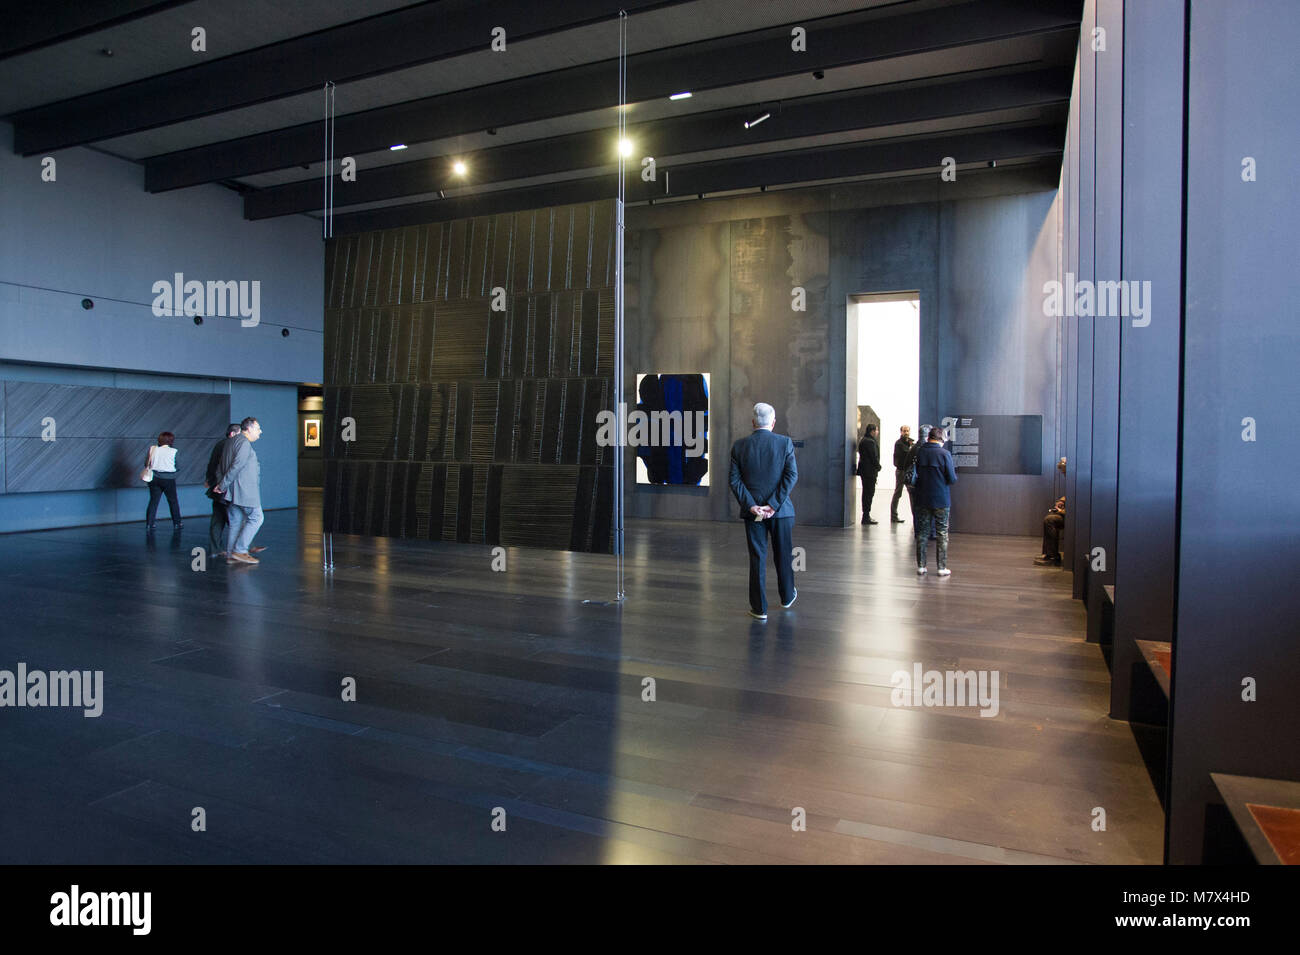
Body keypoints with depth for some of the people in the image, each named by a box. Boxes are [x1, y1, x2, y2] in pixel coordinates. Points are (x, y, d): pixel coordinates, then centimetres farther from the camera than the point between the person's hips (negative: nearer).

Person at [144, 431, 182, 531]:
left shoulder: (152, 449, 1)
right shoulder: (173, 451, -10)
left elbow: (147, 464, 4)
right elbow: (177, 466, -5)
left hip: (154, 477, 3)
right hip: (168, 478, -3)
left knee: (153, 500, 9)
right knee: (173, 501, 10)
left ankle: (149, 524, 8)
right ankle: (177, 523, 18)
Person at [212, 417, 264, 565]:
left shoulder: (230, 442, 20)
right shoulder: (244, 443, -11)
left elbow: (220, 467, 19)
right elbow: (236, 466, -19)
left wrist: (220, 483, 9)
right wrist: (223, 485, -14)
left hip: (232, 491, 10)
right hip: (244, 490, -10)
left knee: (236, 521, 11)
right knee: (256, 518, -3)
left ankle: (232, 555, 12)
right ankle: (239, 551, -5)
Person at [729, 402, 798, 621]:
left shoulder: (739, 446, -2)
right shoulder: (785, 443, -4)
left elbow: (735, 480, -7)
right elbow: (792, 475, -11)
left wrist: (751, 505, -10)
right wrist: (773, 505, -13)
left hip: (752, 511, 0)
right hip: (781, 511, 0)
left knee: (757, 558, 5)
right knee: (783, 554, 18)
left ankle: (759, 608, 9)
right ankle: (787, 596, 37)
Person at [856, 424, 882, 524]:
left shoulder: (863, 440, 17)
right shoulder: (870, 442, -17)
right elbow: (874, 457, -17)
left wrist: (877, 467, 16)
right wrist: (878, 467, -4)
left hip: (864, 470, 11)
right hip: (869, 471, -11)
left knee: (867, 493, 14)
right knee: (869, 493, -8)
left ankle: (866, 516, 20)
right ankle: (866, 517, -7)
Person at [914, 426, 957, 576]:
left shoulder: (920, 453, -1)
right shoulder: (944, 453, -12)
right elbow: (952, 479, -10)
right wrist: (955, 475, 10)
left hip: (922, 500, 3)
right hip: (941, 500, -3)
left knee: (922, 532, 11)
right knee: (942, 534, 6)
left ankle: (921, 566, 13)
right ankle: (942, 568, 8)